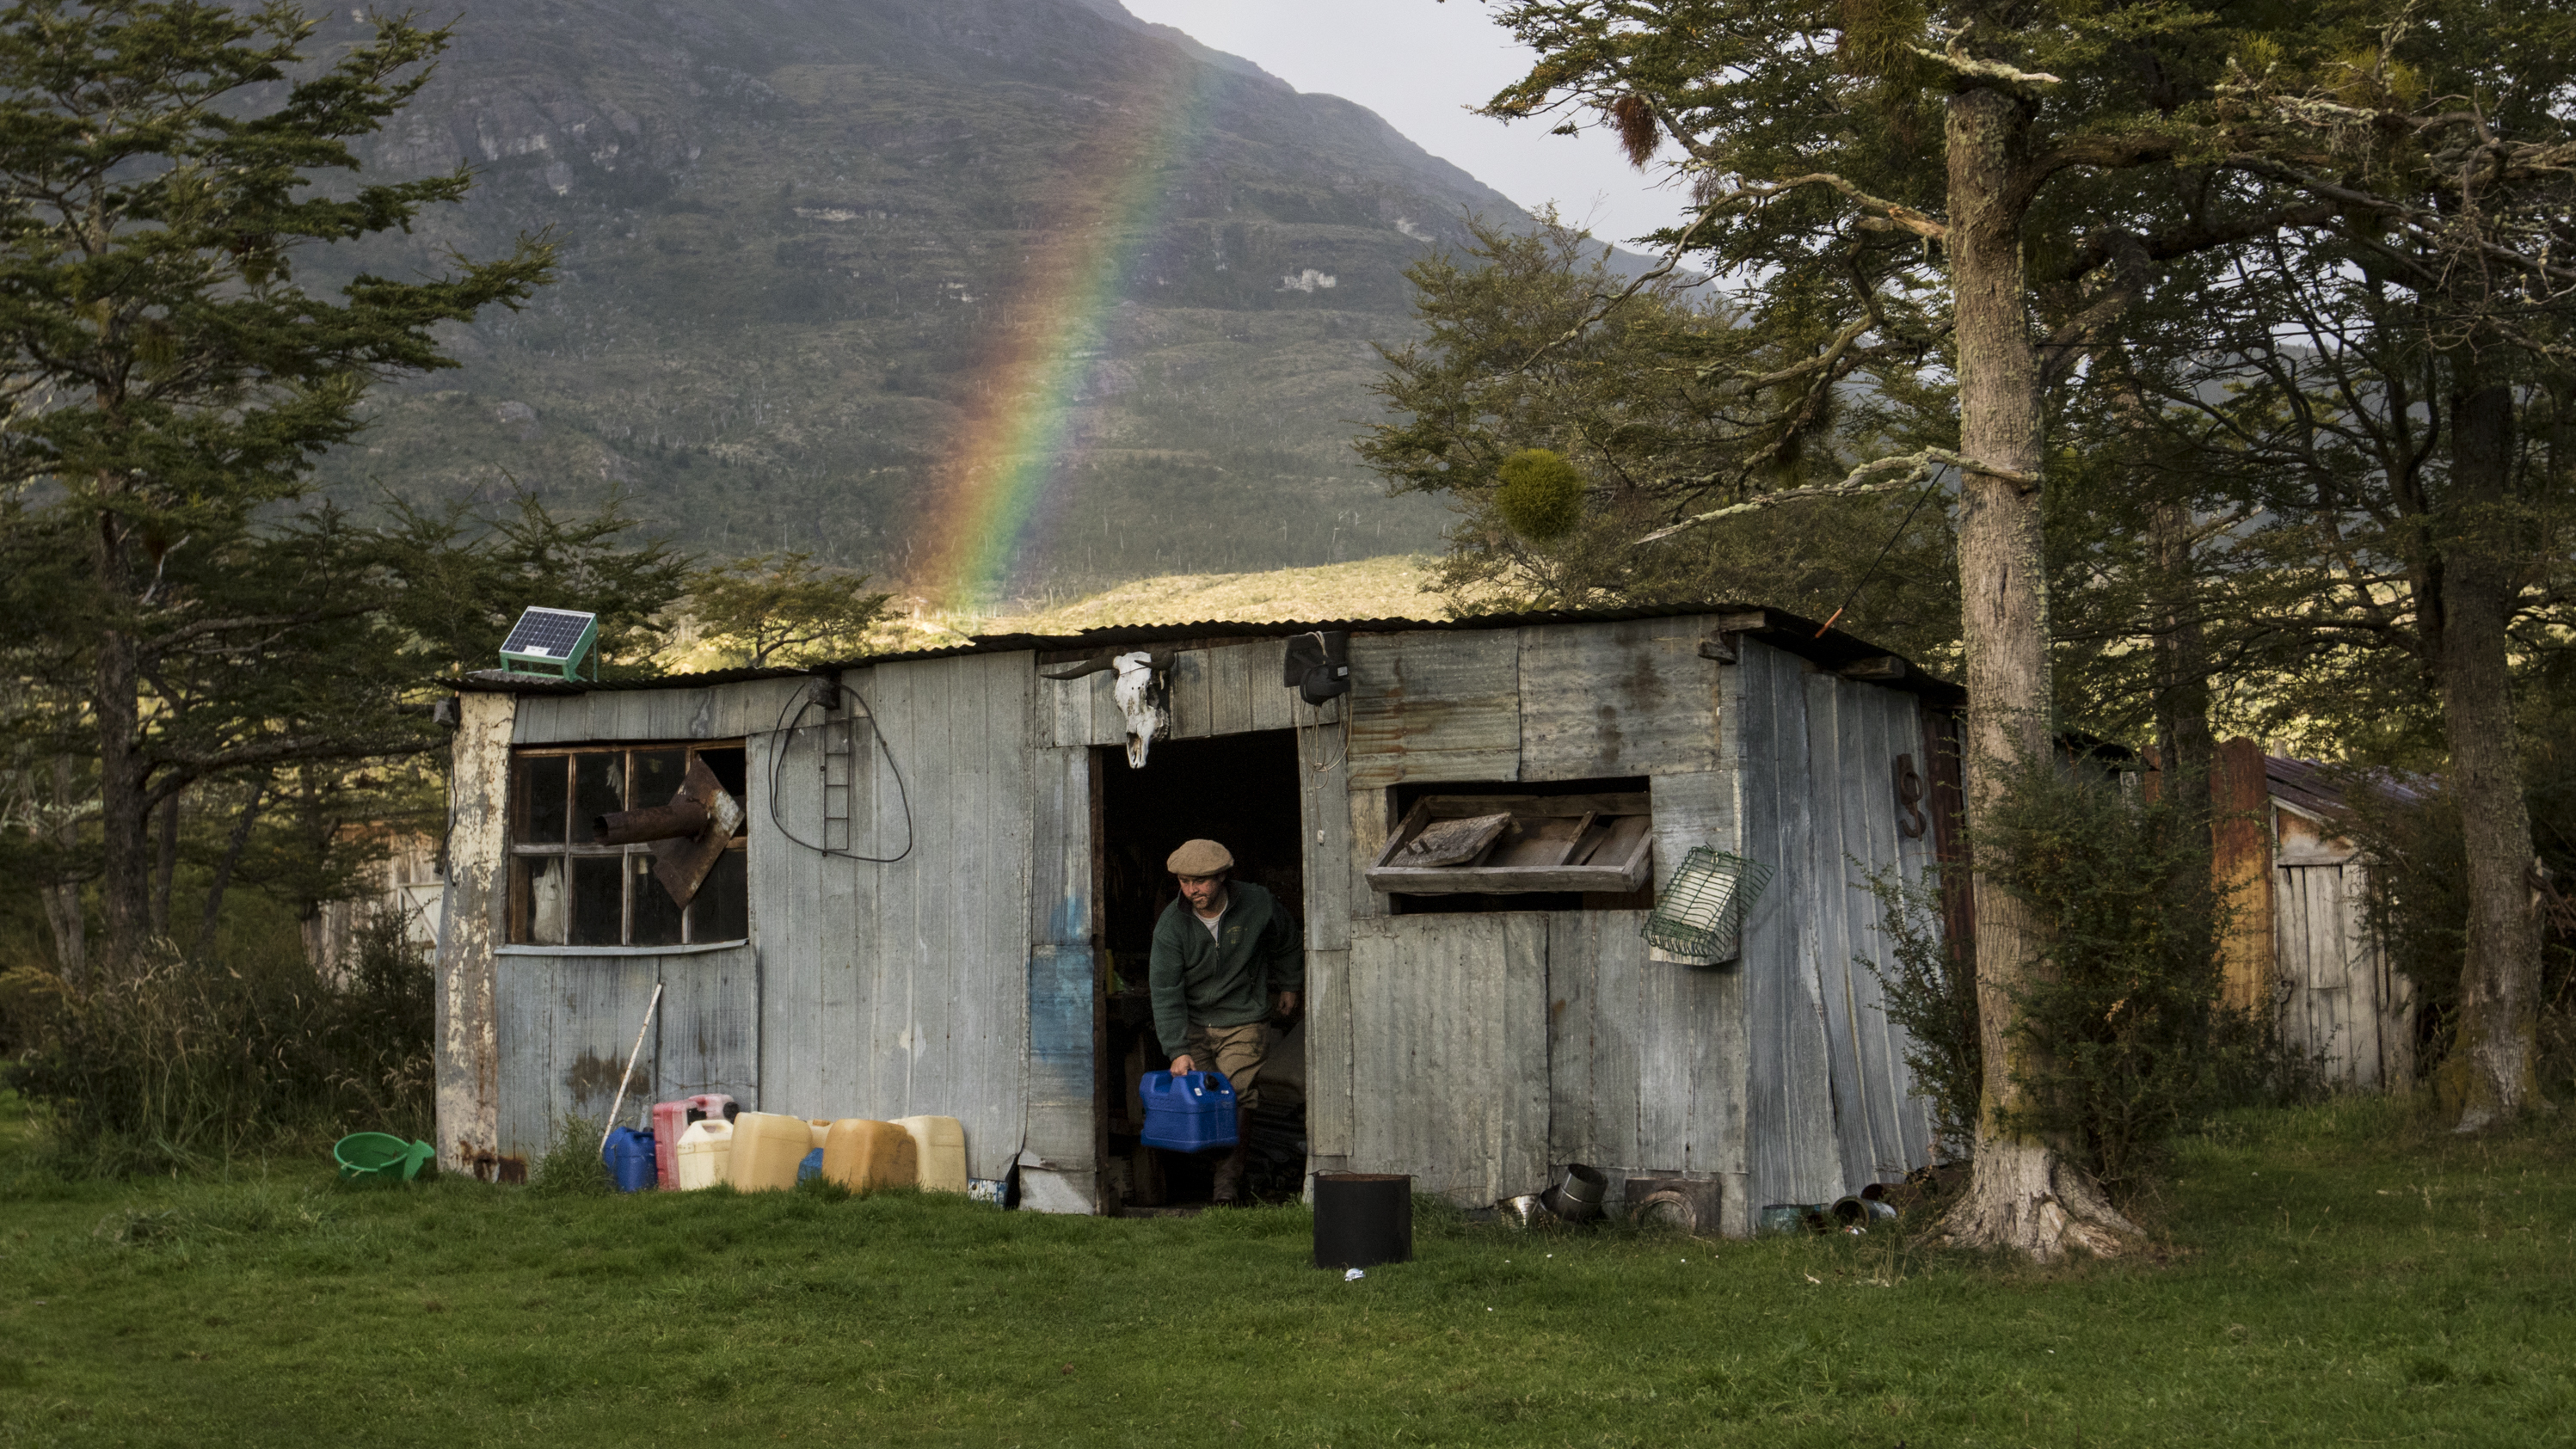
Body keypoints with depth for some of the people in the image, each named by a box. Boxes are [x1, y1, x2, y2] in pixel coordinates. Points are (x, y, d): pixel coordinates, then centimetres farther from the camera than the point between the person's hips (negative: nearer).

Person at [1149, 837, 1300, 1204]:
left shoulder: (1257, 904, -10)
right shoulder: (1171, 924, -12)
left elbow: (1286, 941, 13)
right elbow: (1165, 992, -13)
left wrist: (1289, 984, 24)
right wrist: (1177, 1051, -21)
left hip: (1243, 1022, -1)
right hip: (1192, 1025, 1)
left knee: (1237, 1099, -14)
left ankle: (1229, 1182, -15)